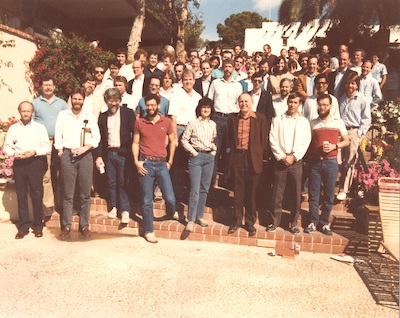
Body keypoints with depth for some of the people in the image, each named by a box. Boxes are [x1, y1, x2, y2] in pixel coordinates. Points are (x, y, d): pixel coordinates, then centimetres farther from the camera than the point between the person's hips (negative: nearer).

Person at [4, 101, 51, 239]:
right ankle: (23, 226, 12)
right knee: (21, 195, 4)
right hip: (19, 164, 2)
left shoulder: (40, 127, 7)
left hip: (35, 163, -2)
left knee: (37, 195, -2)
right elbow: (6, 147, 10)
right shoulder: (13, 128, 13)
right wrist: (14, 153, -9)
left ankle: (38, 226, 9)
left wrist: (35, 151, -15)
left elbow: (48, 148, 2)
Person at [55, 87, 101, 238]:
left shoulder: (90, 116, 9)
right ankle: (66, 225, 11)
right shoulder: (62, 115, 9)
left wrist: (86, 147, -12)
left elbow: (96, 136, 2)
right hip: (67, 155, 0)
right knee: (67, 193, 3)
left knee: (85, 193, 3)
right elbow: (58, 136, 6)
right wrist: (61, 152, -3)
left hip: (85, 155, 0)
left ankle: (84, 225, 11)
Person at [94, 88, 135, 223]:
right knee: (111, 182, 9)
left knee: (123, 182, -3)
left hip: (123, 153, -3)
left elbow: (135, 133, -3)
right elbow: (100, 137, 11)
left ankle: (125, 210, 6)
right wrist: (98, 156, 4)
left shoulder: (128, 113, 1)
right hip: (109, 153, 4)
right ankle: (114, 207, 23)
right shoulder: (103, 117, 10)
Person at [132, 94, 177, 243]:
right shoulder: (139, 122, 6)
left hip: (162, 164, 1)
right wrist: (136, 161, -5)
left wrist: (170, 161, 7)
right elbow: (135, 143, 7)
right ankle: (149, 231, 16)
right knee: (147, 201, 3)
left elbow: (172, 142, 13)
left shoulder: (166, 122, 7)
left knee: (170, 198, -4)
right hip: (145, 164, 0)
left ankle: (170, 214, 30)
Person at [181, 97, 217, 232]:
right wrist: (193, 151, -7)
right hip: (196, 157, -5)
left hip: (209, 157, 5)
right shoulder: (193, 123, -3)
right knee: (195, 190, -8)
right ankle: (191, 220, -1)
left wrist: (214, 150, 5)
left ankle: (199, 216, 20)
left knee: (204, 189, 10)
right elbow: (184, 139, -2)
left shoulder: (213, 124, 10)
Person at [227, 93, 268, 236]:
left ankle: (250, 222, 18)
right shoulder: (232, 118, 9)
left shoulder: (260, 118, 2)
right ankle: (237, 220, 19)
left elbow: (264, 140, 2)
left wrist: (258, 155, -1)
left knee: (251, 191, 6)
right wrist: (233, 152, 6)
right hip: (237, 157, 2)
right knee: (238, 190, 7)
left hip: (253, 159, -2)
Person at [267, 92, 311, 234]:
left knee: (296, 193, 3)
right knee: (277, 192, 2)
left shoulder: (304, 121, 8)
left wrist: (294, 157, -11)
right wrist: (282, 157, -10)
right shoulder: (277, 120, 7)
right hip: (280, 160, 0)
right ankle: (275, 221, 14)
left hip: (296, 161, 0)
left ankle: (293, 222, 15)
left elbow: (305, 142, 1)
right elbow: (273, 140, 0)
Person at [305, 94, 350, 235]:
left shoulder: (338, 122, 5)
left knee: (329, 194, 4)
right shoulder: (313, 123, 9)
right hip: (315, 161, 1)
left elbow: (346, 141, 8)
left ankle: (324, 222, 17)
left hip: (331, 162, -1)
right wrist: (308, 159, -1)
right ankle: (313, 221, 14)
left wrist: (334, 146, -10)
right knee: (313, 193, 3)